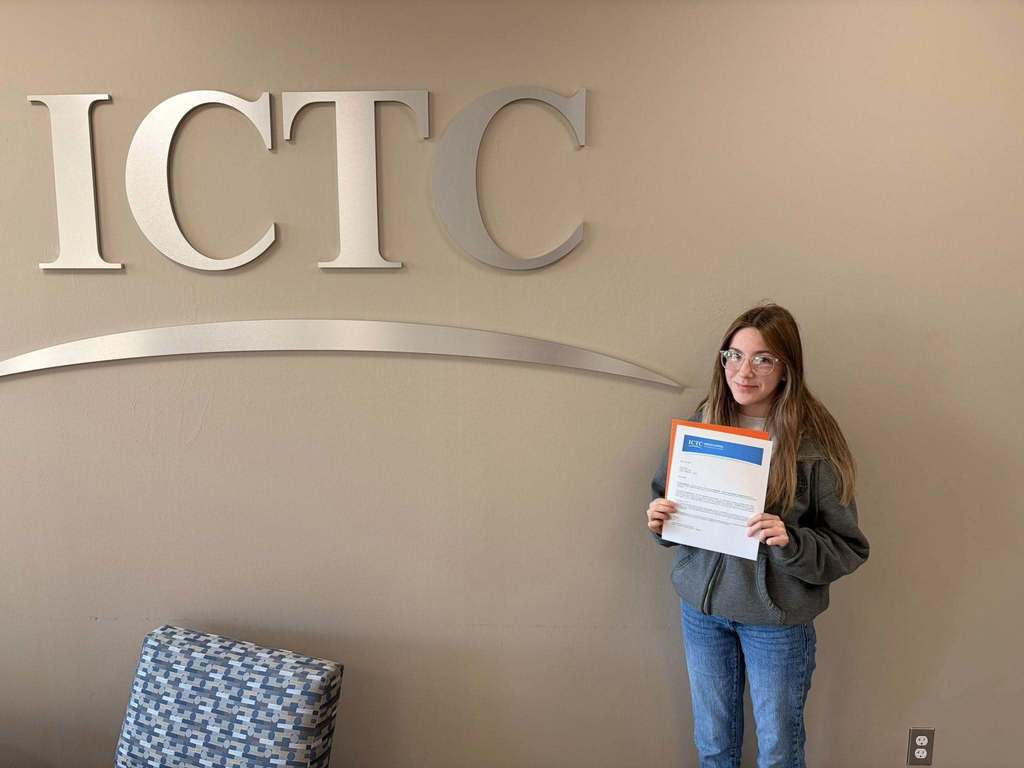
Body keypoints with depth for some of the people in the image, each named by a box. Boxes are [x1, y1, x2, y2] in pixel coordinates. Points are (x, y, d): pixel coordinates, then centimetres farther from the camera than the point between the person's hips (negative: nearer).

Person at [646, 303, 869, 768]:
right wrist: (659, 520, -14)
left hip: (777, 616, -3)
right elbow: (665, 497, 7)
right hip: (702, 605, 3)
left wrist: (790, 542, -30)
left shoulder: (813, 442, -17)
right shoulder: (699, 424, -6)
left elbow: (848, 548, -12)